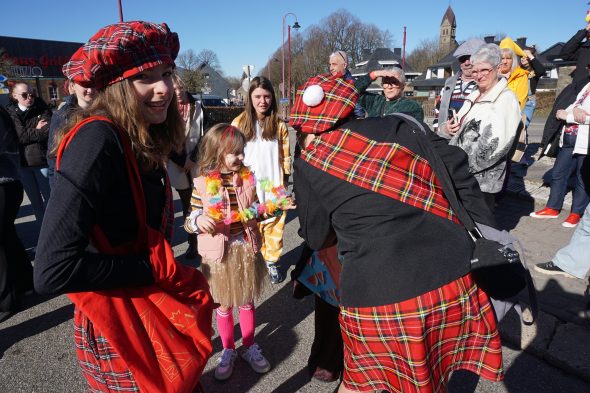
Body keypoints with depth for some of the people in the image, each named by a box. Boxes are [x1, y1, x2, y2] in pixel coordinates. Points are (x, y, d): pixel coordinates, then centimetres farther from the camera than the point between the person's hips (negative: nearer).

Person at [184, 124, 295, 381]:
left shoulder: (247, 179, -3)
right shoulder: (202, 184, -12)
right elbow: (190, 222, -7)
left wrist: (274, 205, -8)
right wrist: (198, 220, -29)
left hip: (246, 250, 3)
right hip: (219, 254, -2)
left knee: (247, 301, 18)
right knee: (224, 304, 15)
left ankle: (249, 347, 39)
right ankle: (228, 350, 37)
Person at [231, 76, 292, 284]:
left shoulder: (279, 125, 2)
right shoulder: (239, 123, -1)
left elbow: (285, 156, 7)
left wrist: (285, 180, 7)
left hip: (274, 184, 1)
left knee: (274, 224, 6)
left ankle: (272, 261, 22)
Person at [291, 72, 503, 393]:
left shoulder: (308, 166, 1)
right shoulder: (393, 127, 6)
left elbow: (317, 239, 11)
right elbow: (456, 166, 5)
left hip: (379, 291, -3)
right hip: (453, 274, 4)